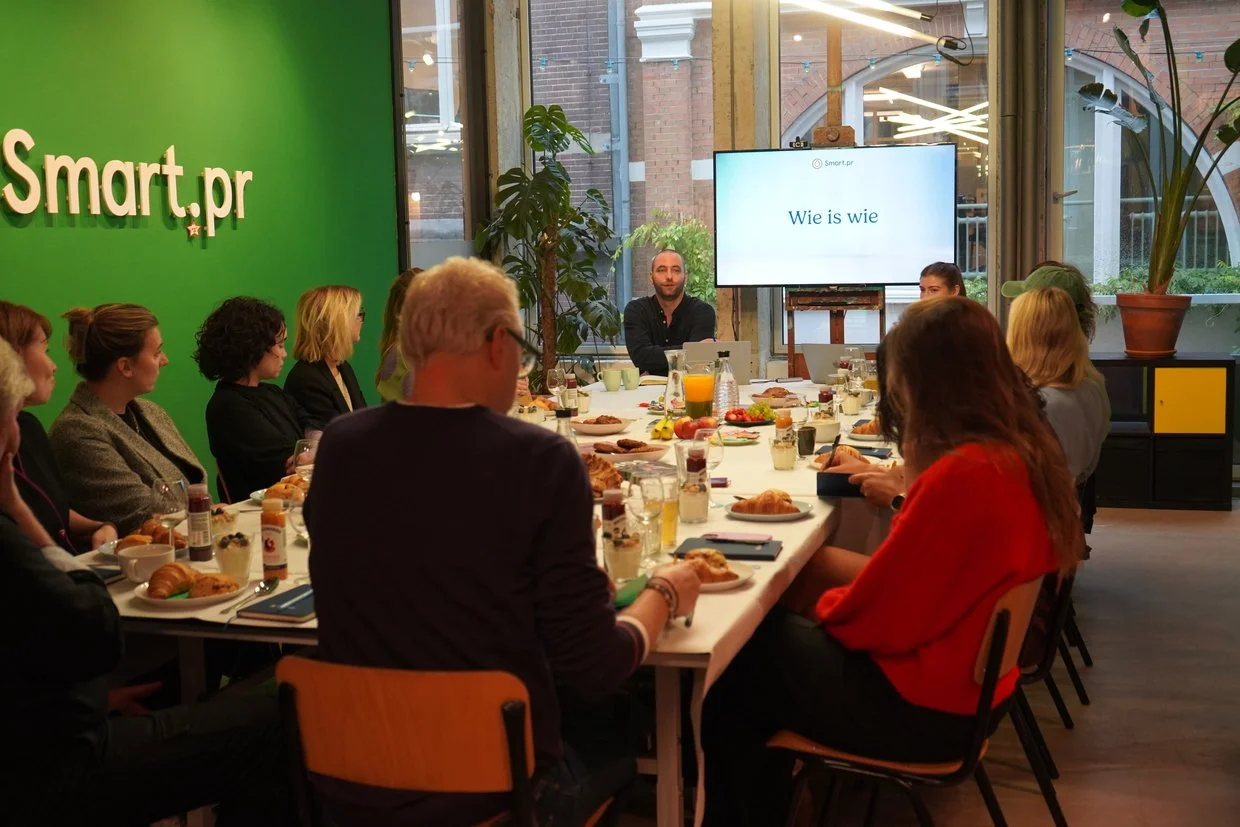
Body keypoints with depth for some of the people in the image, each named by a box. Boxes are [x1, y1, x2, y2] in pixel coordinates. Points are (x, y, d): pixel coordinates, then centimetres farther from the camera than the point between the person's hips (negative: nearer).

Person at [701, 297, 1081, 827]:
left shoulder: (961, 476, -30)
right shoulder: (1025, 453, -2)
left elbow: (869, 616, -21)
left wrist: (819, 605, -3)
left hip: (924, 708, -9)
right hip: (967, 681, 9)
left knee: (733, 664, 6)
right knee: (774, 635, 18)